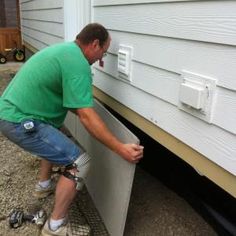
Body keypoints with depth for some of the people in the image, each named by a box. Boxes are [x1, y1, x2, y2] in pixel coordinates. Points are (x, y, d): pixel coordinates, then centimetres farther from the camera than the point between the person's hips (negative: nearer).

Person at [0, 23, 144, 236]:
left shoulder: (65, 49, 14)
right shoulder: (78, 63, -17)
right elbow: (87, 117, -22)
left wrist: (84, 109, 31)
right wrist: (120, 149, -20)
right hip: (19, 122, -11)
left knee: (54, 138, 33)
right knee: (79, 162, -10)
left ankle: (44, 185, 43)